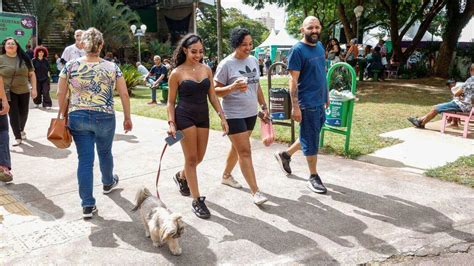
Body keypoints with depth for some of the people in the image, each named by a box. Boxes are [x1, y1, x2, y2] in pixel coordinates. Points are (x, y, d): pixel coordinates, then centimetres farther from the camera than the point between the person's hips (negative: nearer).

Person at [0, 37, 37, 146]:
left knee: (23, 113, 14)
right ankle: (17, 137, 5)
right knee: (13, 115, -4)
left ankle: (21, 130, 41)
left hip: (24, 91, 3)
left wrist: (34, 89, 0)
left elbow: (32, 74, 6)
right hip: (9, 92, -2)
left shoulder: (24, 59, 3)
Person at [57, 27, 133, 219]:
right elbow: (124, 94, -3)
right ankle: (108, 183, 49)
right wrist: (127, 118, 6)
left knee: (85, 159, 4)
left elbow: (61, 94, 2)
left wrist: (63, 116, 15)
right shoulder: (112, 67, -3)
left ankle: (87, 205, 5)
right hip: (105, 118, 0)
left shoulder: (71, 66, -1)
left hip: (78, 118, 1)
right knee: (105, 153, 23)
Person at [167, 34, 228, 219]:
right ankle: (197, 200, 8)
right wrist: (171, 123, -11)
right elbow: (171, 101, -1)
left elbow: (212, 96, 9)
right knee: (191, 158, -1)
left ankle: (181, 176, 45)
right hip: (185, 117, -5)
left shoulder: (206, 69, 6)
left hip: (203, 117, 5)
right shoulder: (177, 73, -5)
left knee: (199, 157, 13)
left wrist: (222, 116, 2)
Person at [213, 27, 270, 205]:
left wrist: (263, 106, 15)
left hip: (251, 113, 7)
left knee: (238, 147, 19)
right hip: (234, 115, -7)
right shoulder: (226, 64, -13)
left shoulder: (254, 60, 7)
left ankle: (226, 175, 40)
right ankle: (255, 192, -2)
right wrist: (233, 87, -28)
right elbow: (216, 90, -11)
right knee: (245, 151, -7)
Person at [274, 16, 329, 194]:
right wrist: (295, 107, -20)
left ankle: (285, 155, 36)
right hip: (307, 103, -8)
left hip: (320, 101, 8)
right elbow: (293, 80, -17)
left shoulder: (320, 46, 10)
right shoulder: (298, 50, -14)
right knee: (311, 140, 3)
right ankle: (313, 177, 17)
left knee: (311, 137, 18)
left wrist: (326, 95, 19)